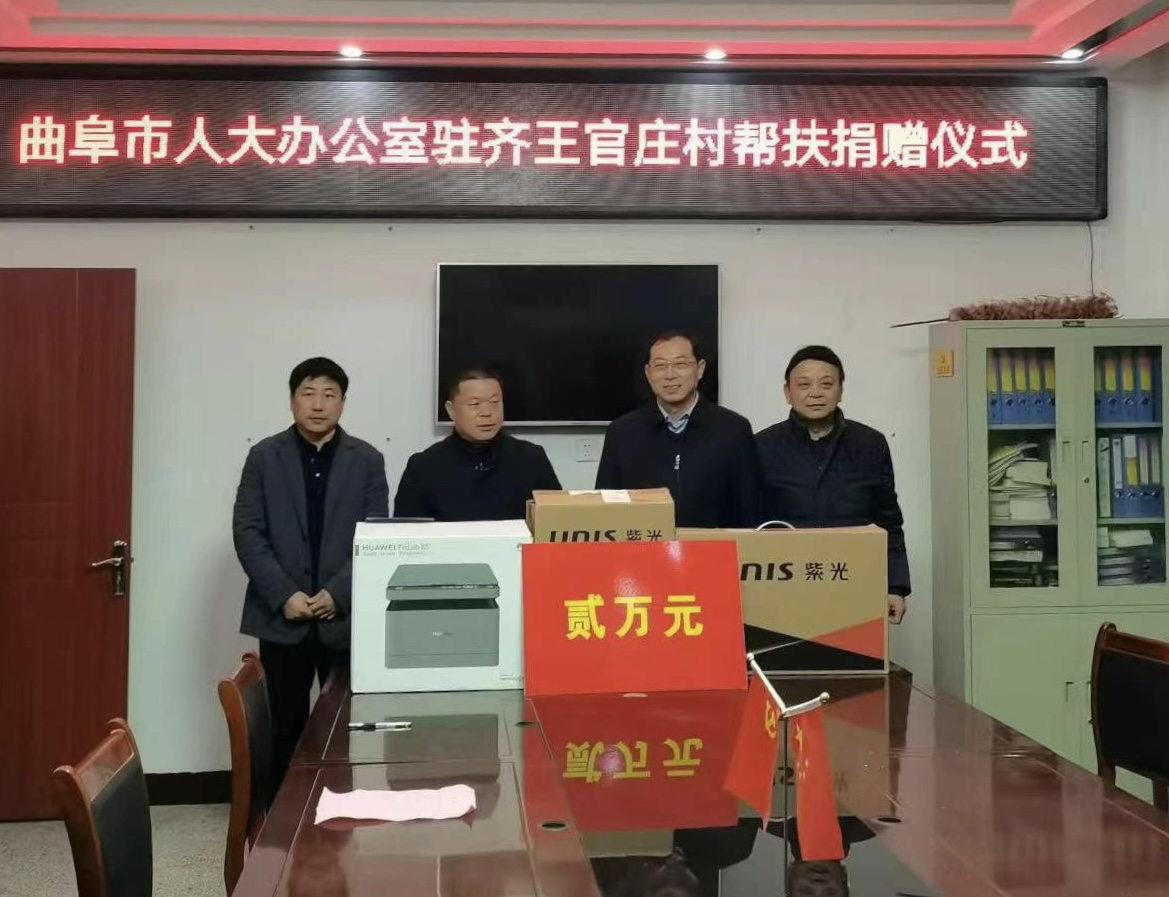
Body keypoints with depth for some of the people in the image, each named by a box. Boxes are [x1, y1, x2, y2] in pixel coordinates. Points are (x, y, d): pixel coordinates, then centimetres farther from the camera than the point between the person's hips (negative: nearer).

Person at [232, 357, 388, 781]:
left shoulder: (367, 460, 4)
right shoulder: (264, 456, 4)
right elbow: (247, 532, -2)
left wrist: (338, 594, -13)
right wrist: (284, 595, -12)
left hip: (347, 617, 0)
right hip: (281, 618, 0)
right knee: (287, 727, 7)